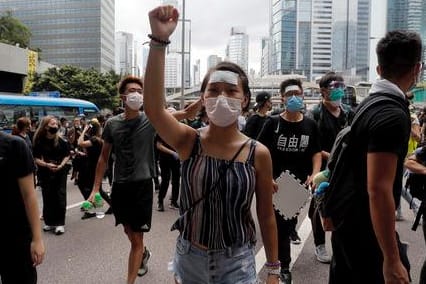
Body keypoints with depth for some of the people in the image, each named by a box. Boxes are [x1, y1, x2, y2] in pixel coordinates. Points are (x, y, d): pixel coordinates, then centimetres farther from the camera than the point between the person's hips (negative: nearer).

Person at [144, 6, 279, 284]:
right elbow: (154, 108, -30)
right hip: (189, 258, 2)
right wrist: (159, 40, -39)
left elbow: (266, 215, -3)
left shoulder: (258, 154, -12)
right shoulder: (189, 141, -11)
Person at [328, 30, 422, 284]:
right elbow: (378, 189, -27)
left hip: (348, 223, 9)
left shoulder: (367, 104, 7)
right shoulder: (393, 116, -22)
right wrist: (392, 261, -24)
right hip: (369, 232, -9)